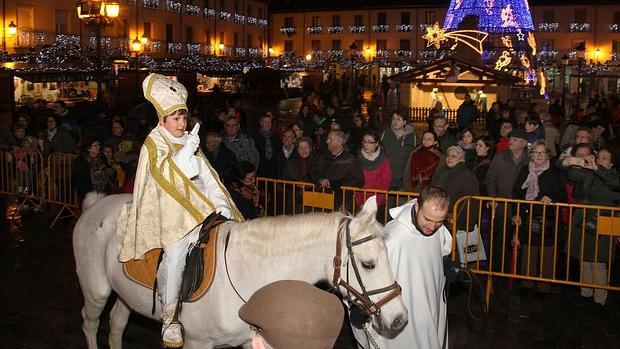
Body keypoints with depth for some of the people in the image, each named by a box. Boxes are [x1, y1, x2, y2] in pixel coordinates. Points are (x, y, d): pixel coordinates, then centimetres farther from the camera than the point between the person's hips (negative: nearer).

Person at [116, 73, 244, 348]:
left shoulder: (189, 140, 17)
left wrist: (221, 204, 2)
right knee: (175, 253, -19)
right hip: (171, 213, -6)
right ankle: (169, 318, -7)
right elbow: (163, 174, -14)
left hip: (199, 207, 6)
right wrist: (186, 151, -18)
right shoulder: (153, 145, 2)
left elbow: (207, 176, 13)